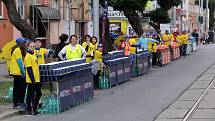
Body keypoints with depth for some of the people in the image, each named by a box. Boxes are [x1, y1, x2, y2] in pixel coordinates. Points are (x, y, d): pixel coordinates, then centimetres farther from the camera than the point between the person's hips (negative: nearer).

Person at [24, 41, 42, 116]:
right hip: (31, 80, -9)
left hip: (36, 79, 9)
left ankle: (34, 108, 24)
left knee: (38, 93, 14)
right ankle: (29, 110, 6)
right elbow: (29, 69, -19)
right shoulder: (28, 56, -14)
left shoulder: (33, 55, 15)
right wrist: (32, 79, -22)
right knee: (30, 95, -1)